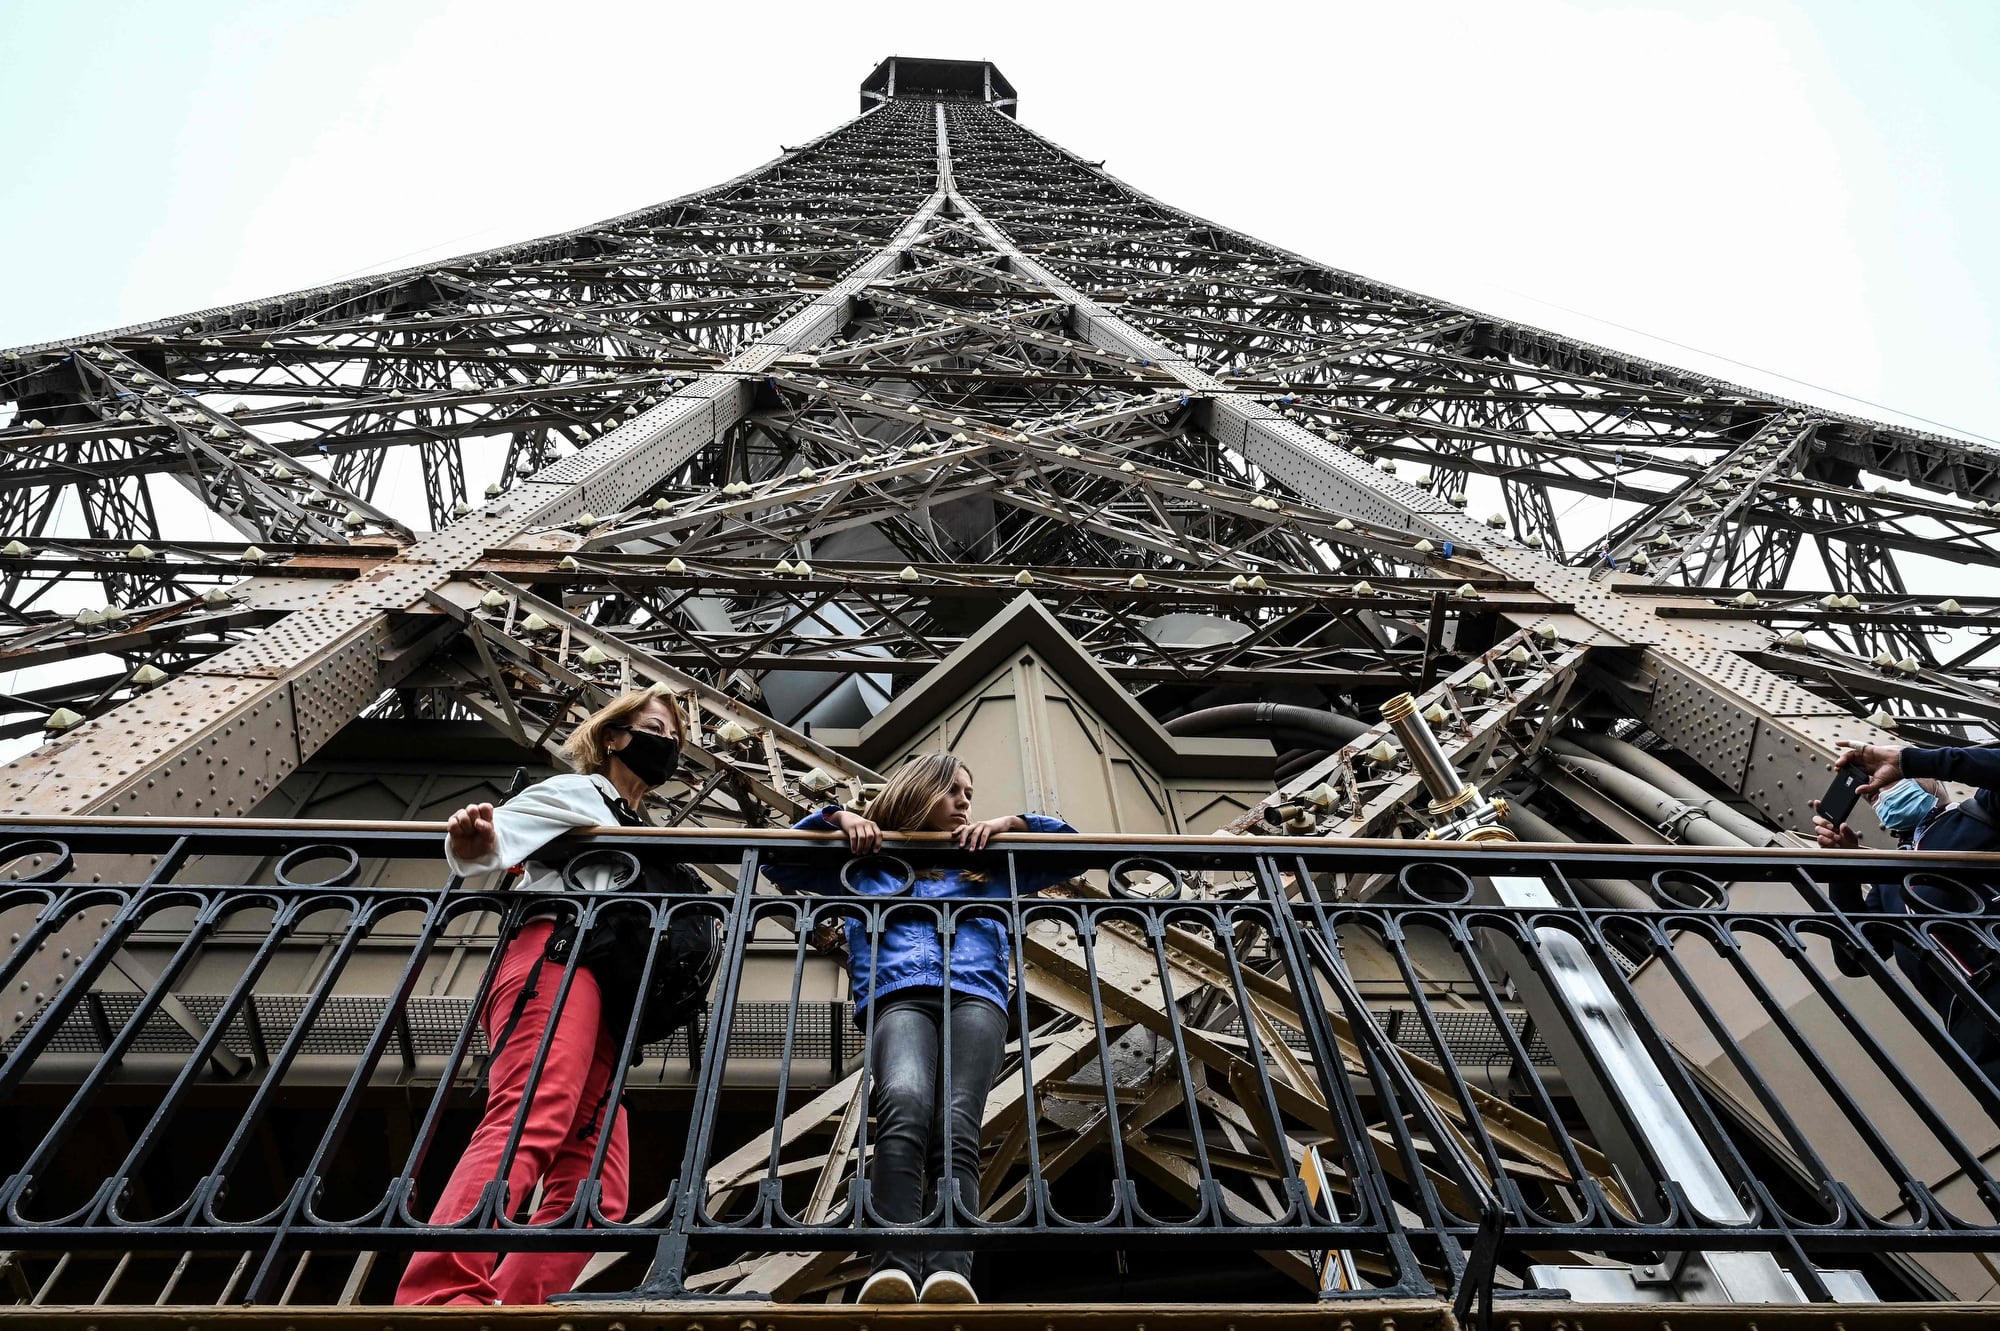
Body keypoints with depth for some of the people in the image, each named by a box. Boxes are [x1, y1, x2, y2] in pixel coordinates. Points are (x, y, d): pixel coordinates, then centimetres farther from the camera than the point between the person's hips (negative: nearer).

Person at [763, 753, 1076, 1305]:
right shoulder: (867, 865, 31)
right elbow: (777, 860, 30)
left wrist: (1011, 822, 21)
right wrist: (838, 817, 17)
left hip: (975, 997, 1)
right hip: (899, 997, -1)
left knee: (956, 1124, -28)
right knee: (905, 1107, -34)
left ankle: (950, 1270, -44)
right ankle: (894, 1266, -45)